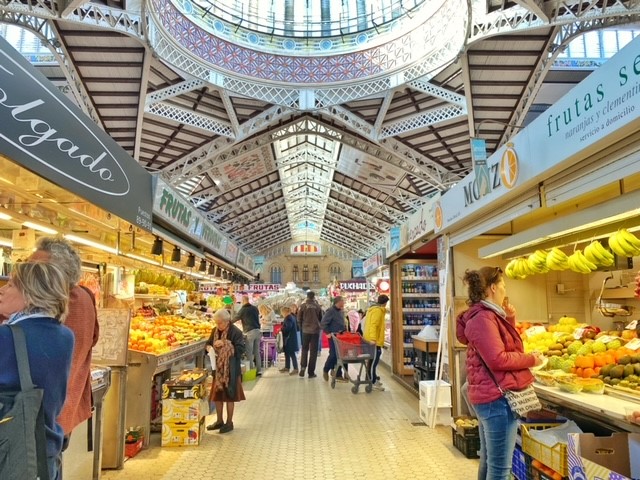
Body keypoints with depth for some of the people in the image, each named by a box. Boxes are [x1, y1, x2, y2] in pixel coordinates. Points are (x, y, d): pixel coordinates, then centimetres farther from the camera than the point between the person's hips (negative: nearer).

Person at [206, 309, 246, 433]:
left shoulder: (235, 332, -15)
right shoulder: (215, 331, 4)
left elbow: (241, 349, -20)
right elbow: (209, 343, 17)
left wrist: (225, 344, -26)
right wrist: (208, 347, -7)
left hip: (231, 369, -6)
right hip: (218, 367, 6)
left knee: (229, 395, 4)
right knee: (217, 394, 14)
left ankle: (229, 422, 18)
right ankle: (219, 421, 29)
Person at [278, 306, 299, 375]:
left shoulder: (288, 318, -17)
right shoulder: (292, 317, 14)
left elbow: (288, 328, -27)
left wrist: (281, 329, -11)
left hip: (290, 339, -11)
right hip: (290, 339, 11)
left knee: (291, 354, -7)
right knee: (287, 353, 17)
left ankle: (295, 369, -5)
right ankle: (287, 367, 28)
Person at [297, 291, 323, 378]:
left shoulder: (303, 306, -3)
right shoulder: (317, 306, -1)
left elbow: (299, 319, 1)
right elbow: (321, 318, 8)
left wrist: (301, 328, 14)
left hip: (305, 330, 0)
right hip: (315, 330, 0)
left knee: (304, 349, 15)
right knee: (313, 351, 5)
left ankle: (303, 367, -1)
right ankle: (311, 372, 5)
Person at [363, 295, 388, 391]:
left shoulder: (373, 309, 16)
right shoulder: (378, 311, -16)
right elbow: (373, 325, -27)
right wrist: (373, 339, -34)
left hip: (374, 340, 10)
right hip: (374, 341, -10)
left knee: (373, 360, 16)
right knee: (374, 361, -7)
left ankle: (374, 379, 25)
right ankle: (372, 382, -4)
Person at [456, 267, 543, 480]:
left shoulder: (488, 316, 15)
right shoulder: (483, 318, -19)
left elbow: (506, 346, 19)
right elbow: (498, 359, -24)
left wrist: (510, 320, 8)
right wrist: (531, 359, -11)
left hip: (490, 396, 11)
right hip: (497, 398, -11)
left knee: (488, 462, 20)